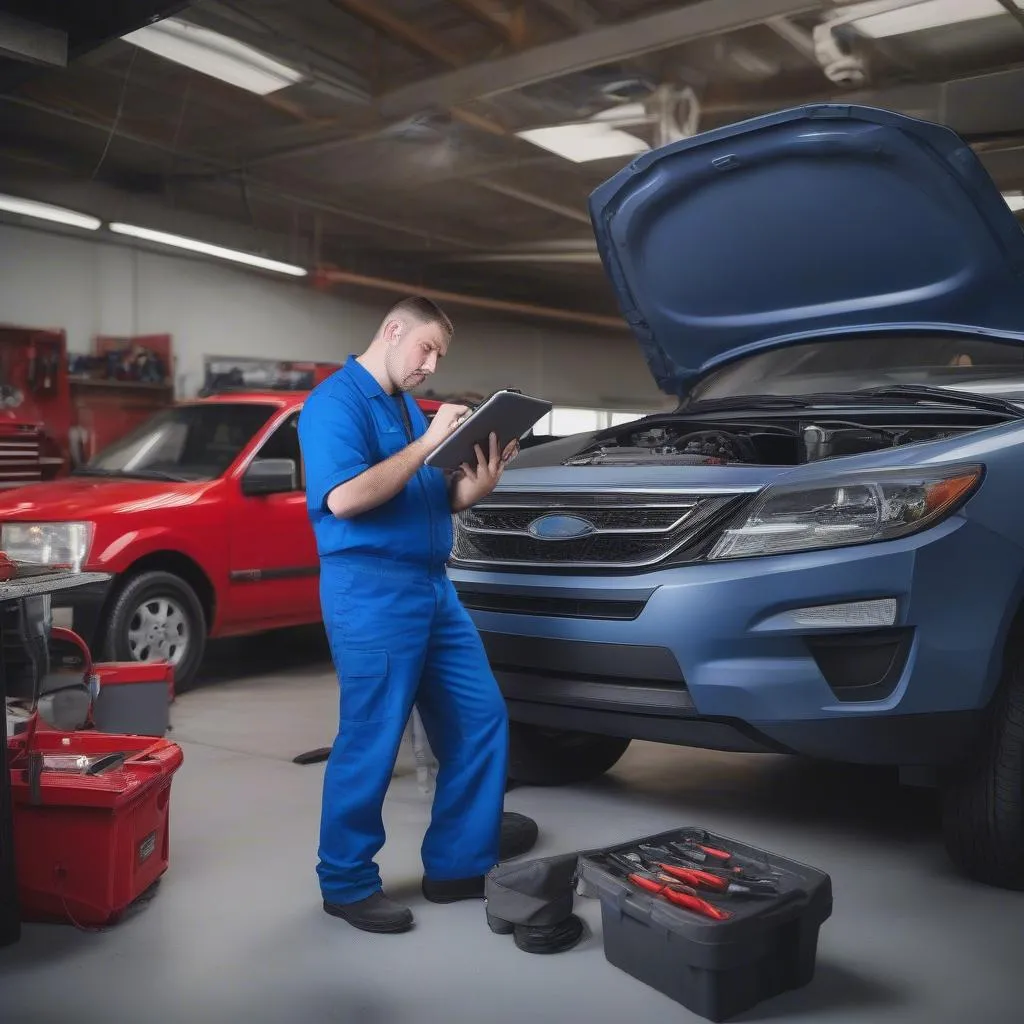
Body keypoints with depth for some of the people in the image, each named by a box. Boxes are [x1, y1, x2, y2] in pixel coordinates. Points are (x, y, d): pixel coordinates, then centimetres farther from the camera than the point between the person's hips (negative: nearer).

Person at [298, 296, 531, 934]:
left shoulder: (407, 408, 20)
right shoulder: (336, 402, -8)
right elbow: (344, 498, -22)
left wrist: (477, 486, 1)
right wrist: (427, 444, -19)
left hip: (432, 586, 9)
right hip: (371, 589, -9)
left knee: (481, 719, 10)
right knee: (370, 743, -1)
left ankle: (458, 864, 22)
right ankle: (347, 883, 16)